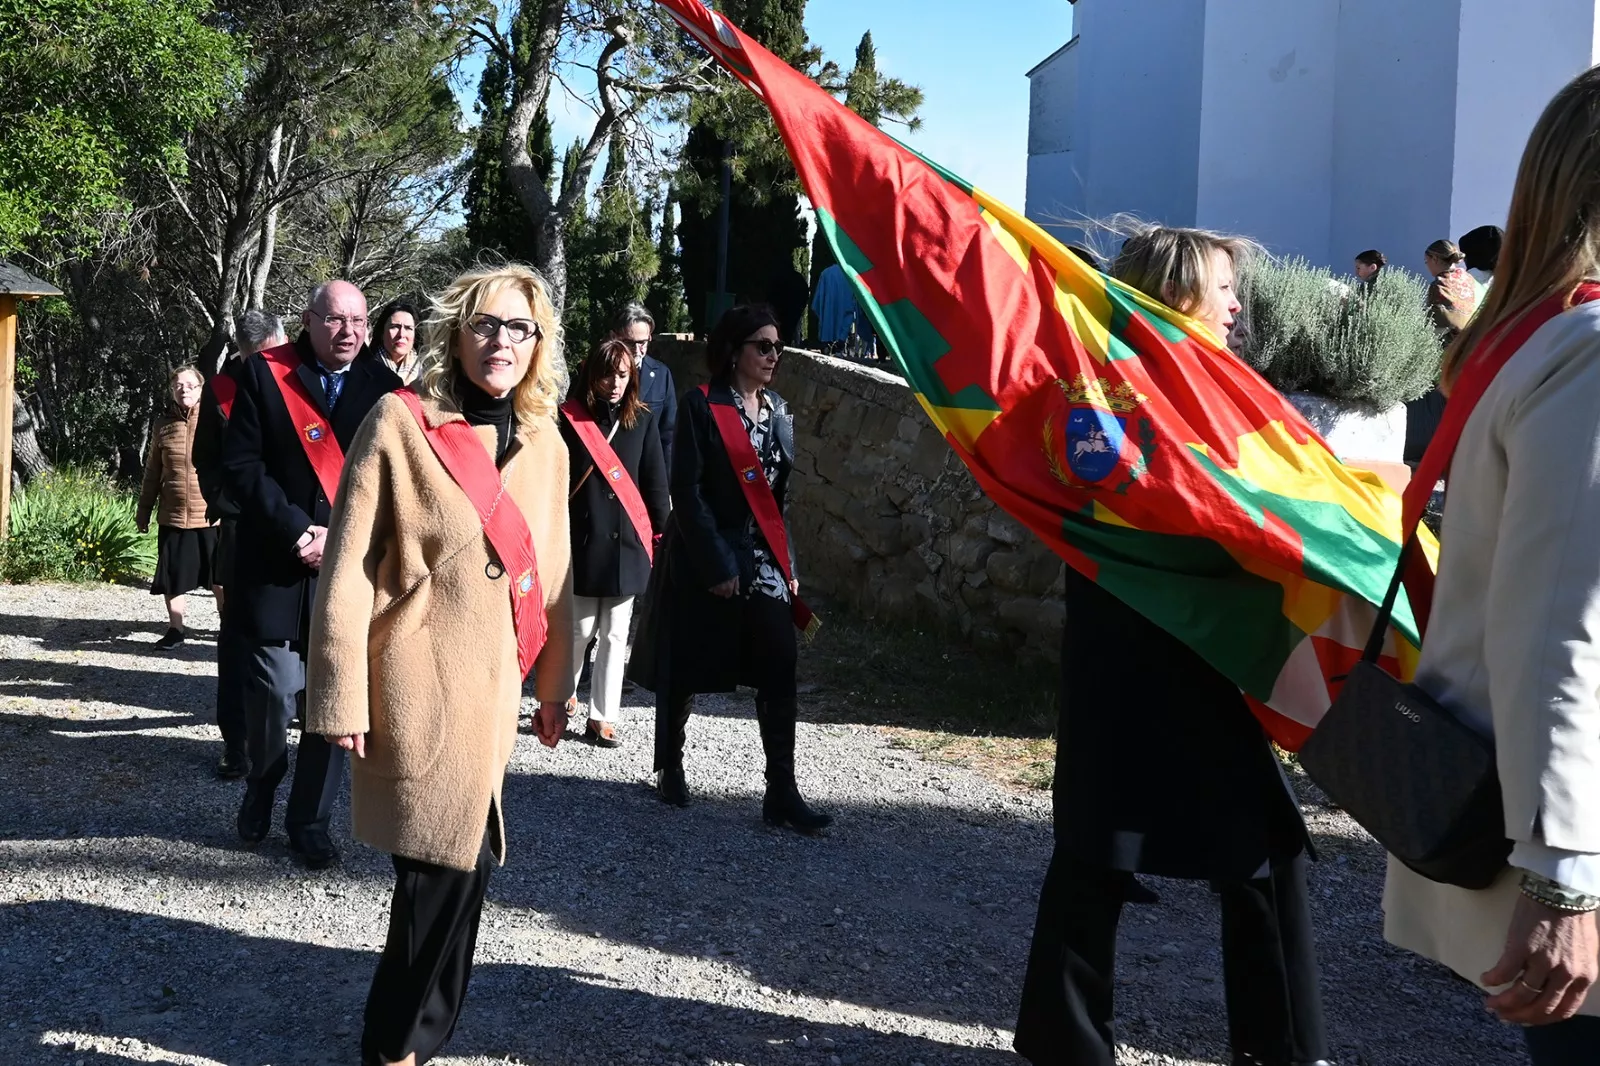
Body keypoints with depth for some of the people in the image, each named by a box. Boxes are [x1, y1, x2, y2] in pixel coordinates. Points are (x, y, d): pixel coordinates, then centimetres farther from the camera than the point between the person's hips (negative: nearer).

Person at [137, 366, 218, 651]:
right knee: (171, 577, 9)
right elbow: (152, 473, 11)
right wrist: (144, 511, 12)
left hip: (212, 517, -3)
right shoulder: (163, 425, 5)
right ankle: (176, 629, 23)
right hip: (173, 517, 3)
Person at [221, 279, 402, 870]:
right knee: (275, 688, -6)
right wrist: (299, 532, -13)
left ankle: (310, 819, 18)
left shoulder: (383, 388, 5)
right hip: (276, 566, -2)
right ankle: (262, 784, 24)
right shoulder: (264, 375, 0)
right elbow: (241, 465, -5)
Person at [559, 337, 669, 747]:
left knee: (615, 634, 5)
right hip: (582, 540, -2)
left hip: (627, 542, 2)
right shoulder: (570, 418, -3)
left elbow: (655, 483, 8)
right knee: (581, 628, 4)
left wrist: (661, 535, 5)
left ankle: (602, 718, 13)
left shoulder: (643, 420, 4)